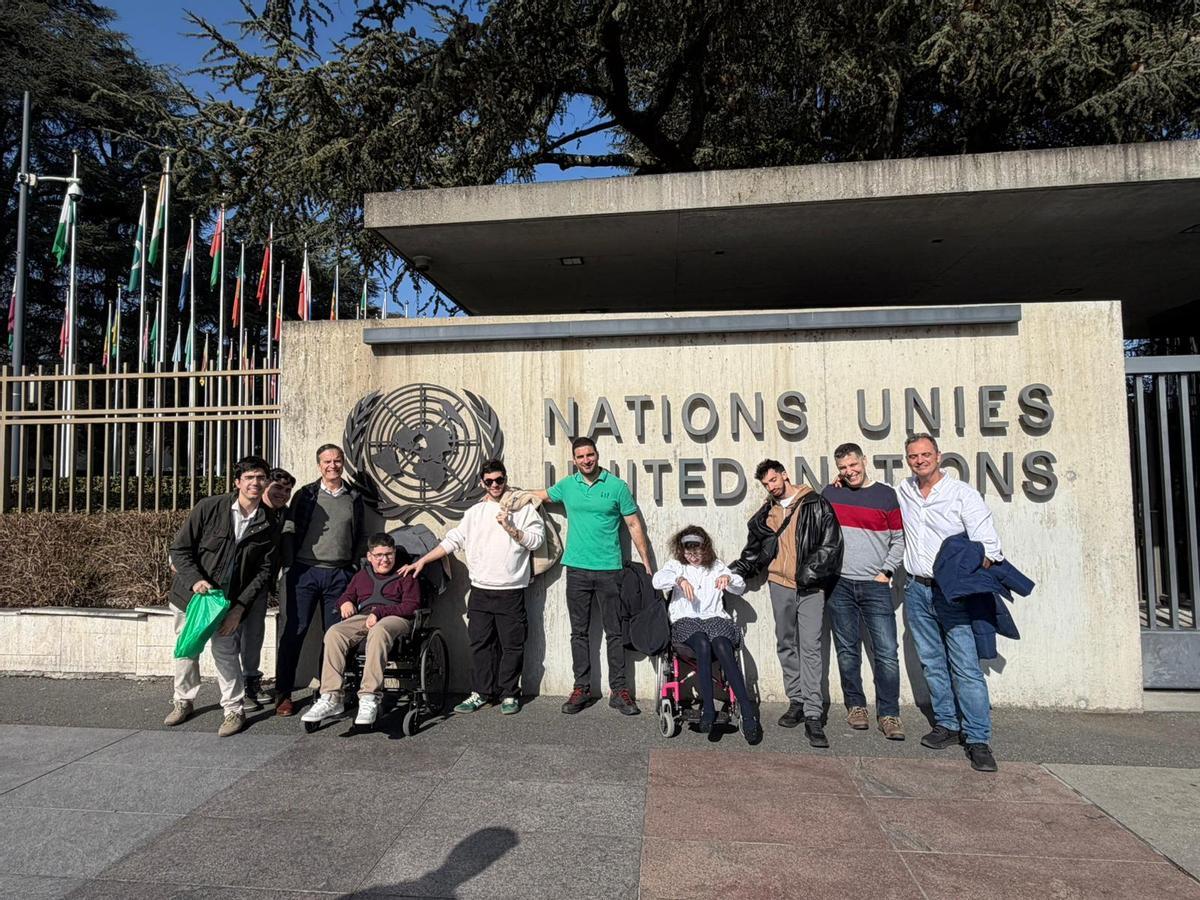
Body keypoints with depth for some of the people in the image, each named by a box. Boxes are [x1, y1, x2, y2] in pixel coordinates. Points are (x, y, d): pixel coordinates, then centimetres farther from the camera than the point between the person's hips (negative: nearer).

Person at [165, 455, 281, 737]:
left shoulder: (269, 524, -9)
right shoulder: (209, 508, -14)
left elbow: (264, 570, -5)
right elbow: (179, 549, -8)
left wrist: (239, 607, -13)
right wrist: (195, 580, -24)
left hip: (227, 600, 0)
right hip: (190, 593, 1)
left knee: (225, 652, -5)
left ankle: (234, 710, 10)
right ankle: (183, 701, 36)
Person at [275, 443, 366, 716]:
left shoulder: (354, 498, 11)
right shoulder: (305, 495, 5)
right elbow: (291, 530, 4)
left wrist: (354, 565, 8)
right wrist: (291, 564, -2)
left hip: (340, 574, 2)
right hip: (306, 571, -2)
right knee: (294, 631, -2)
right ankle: (283, 694, 9)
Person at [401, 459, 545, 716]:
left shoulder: (523, 507, 2)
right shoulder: (475, 512, 13)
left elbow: (536, 539, -5)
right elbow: (452, 541, 11)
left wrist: (510, 528, -14)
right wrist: (421, 561, 6)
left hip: (511, 591, -3)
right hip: (480, 591, 4)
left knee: (511, 644, 3)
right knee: (480, 643, 7)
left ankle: (510, 694, 14)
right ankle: (481, 692, 19)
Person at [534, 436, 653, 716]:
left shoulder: (617, 486, -2)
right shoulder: (566, 485, 6)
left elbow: (634, 525, 1)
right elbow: (541, 495, 25)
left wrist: (647, 563, -1)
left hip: (609, 570, -2)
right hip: (576, 569, 3)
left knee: (614, 632, 3)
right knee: (579, 632, 8)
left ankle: (618, 691, 10)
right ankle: (582, 688, 18)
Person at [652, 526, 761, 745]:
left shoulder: (717, 566, 23)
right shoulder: (677, 565, 18)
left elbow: (741, 588, 16)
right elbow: (657, 580, -2)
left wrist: (729, 578, -7)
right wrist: (679, 579, -22)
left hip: (715, 619, 1)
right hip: (685, 621, -1)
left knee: (723, 647, -33)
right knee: (703, 645, -36)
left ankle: (747, 711, -36)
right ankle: (708, 708, -35)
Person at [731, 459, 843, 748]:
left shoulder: (816, 504, -2)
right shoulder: (766, 513, 13)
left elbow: (832, 543, -6)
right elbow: (753, 550, 23)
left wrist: (810, 572, -11)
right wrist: (734, 572, 15)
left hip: (810, 587, -5)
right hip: (780, 585, 5)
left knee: (810, 647, -8)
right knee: (786, 645, 10)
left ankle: (813, 715, -7)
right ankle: (796, 701, 21)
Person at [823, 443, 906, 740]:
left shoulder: (886, 495, 3)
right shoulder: (830, 493, 7)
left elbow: (899, 539, 5)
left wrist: (886, 571, -2)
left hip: (875, 585, -1)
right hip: (839, 584, 1)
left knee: (887, 652, -4)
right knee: (847, 651, 7)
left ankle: (888, 714, 6)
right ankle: (855, 706, 20)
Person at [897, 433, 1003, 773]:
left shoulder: (962, 493, -5)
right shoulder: (903, 492, 10)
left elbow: (988, 545, -7)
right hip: (917, 591, 5)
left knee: (966, 667, -7)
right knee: (932, 663, 11)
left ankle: (978, 740, -2)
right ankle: (947, 725, 22)